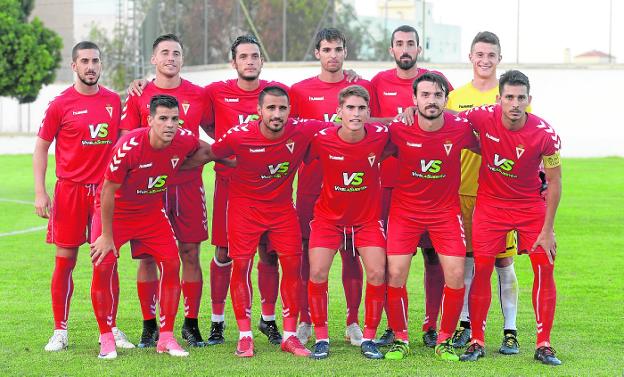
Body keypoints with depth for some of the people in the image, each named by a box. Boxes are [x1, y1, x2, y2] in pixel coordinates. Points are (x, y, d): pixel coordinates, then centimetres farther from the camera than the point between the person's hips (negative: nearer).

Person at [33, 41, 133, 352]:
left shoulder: (114, 101, 7)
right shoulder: (61, 104, -2)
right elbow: (41, 148, 1)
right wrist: (40, 193, -6)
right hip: (70, 190, -3)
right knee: (65, 261, 0)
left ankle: (110, 329, 13)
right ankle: (60, 332, 7)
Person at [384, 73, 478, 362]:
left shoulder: (461, 128, -14)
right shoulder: (398, 129, -17)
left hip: (446, 210, 1)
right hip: (405, 210, -1)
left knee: (456, 275, -8)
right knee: (395, 274, -9)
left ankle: (444, 340, 9)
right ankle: (400, 339, 9)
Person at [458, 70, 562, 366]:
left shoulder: (545, 134, -20)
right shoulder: (482, 117, -19)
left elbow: (554, 180, -9)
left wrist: (548, 229, -10)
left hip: (531, 205, 0)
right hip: (490, 203, 0)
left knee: (544, 268, -7)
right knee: (482, 268, -5)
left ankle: (543, 345, 3)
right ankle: (476, 342, 6)